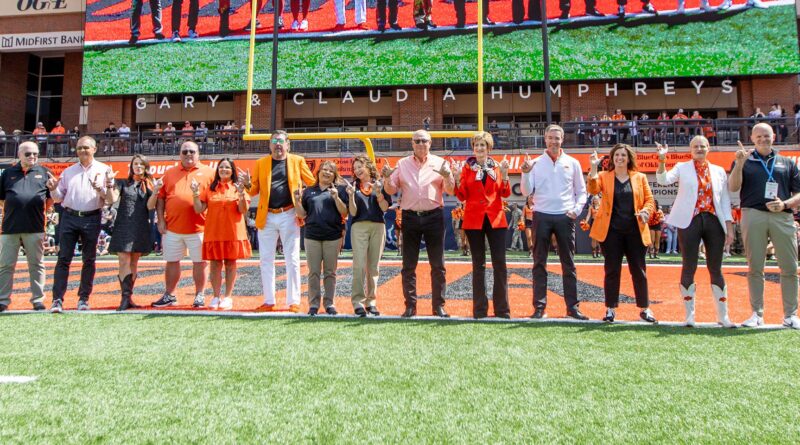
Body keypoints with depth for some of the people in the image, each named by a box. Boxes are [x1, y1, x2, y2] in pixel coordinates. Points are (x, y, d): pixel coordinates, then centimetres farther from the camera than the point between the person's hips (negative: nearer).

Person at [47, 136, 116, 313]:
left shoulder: (104, 170, 5)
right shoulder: (68, 171, 13)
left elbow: (111, 199, -1)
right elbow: (59, 198, 13)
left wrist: (100, 189, -18)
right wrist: (53, 189, -6)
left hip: (91, 219, -2)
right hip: (69, 217, 2)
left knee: (89, 259, 6)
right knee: (64, 258, -3)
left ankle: (84, 298, 14)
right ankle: (57, 299, -2)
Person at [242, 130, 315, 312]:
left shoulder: (297, 161, 4)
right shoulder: (260, 163, 10)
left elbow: (312, 183, 6)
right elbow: (255, 190, 8)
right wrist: (248, 184, -14)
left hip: (289, 216, -3)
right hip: (266, 217, 3)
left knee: (292, 260, 1)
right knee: (266, 260, 8)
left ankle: (293, 301, 8)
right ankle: (269, 301, 18)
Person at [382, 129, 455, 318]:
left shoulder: (439, 163, 5)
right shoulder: (402, 164, 9)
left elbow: (451, 191, -2)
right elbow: (391, 190, 8)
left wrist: (447, 176, -21)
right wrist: (386, 177, -11)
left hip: (434, 216, -1)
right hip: (410, 217, 1)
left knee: (437, 265, 3)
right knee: (408, 265, 4)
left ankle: (439, 305, 12)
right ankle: (410, 306, 13)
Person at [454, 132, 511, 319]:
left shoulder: (497, 166, 10)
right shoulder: (467, 167, 7)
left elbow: (505, 193, 3)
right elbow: (462, 196, 2)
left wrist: (504, 174, -10)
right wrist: (457, 179, -13)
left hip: (496, 219, 1)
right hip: (474, 219, -1)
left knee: (500, 263, -3)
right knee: (478, 264, 4)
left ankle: (502, 309, 5)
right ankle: (480, 309, 11)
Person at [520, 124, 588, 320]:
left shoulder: (572, 163, 8)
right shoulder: (535, 163, 5)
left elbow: (581, 191, 11)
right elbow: (526, 192, 0)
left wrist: (577, 208, -5)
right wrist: (526, 172, -14)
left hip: (565, 217, 1)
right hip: (542, 216, -1)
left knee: (568, 264, 5)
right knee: (539, 263, 2)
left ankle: (572, 306, 11)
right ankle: (539, 306, 8)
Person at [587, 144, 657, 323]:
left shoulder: (640, 177, 11)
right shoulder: (603, 176, 7)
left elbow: (649, 199, 9)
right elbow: (593, 189, -13)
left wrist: (646, 211, -11)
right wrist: (593, 168, -24)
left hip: (635, 230, 1)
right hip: (611, 231, -1)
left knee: (639, 270, 7)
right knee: (612, 270, 3)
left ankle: (644, 308, 18)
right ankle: (610, 309, 11)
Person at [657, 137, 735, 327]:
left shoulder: (719, 171, 14)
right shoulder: (682, 168, 8)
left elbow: (725, 200, 12)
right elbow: (663, 180, -11)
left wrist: (729, 227, 5)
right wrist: (662, 160, -25)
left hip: (714, 221, 2)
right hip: (690, 221, -2)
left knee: (715, 269, 5)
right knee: (689, 267, 0)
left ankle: (723, 315, 16)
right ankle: (689, 315, 9)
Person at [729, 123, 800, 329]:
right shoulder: (744, 161, 12)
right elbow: (733, 188, -2)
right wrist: (739, 163, -13)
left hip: (782, 217, 2)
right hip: (753, 215, -1)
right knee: (755, 268, 2)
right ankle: (757, 314, 9)